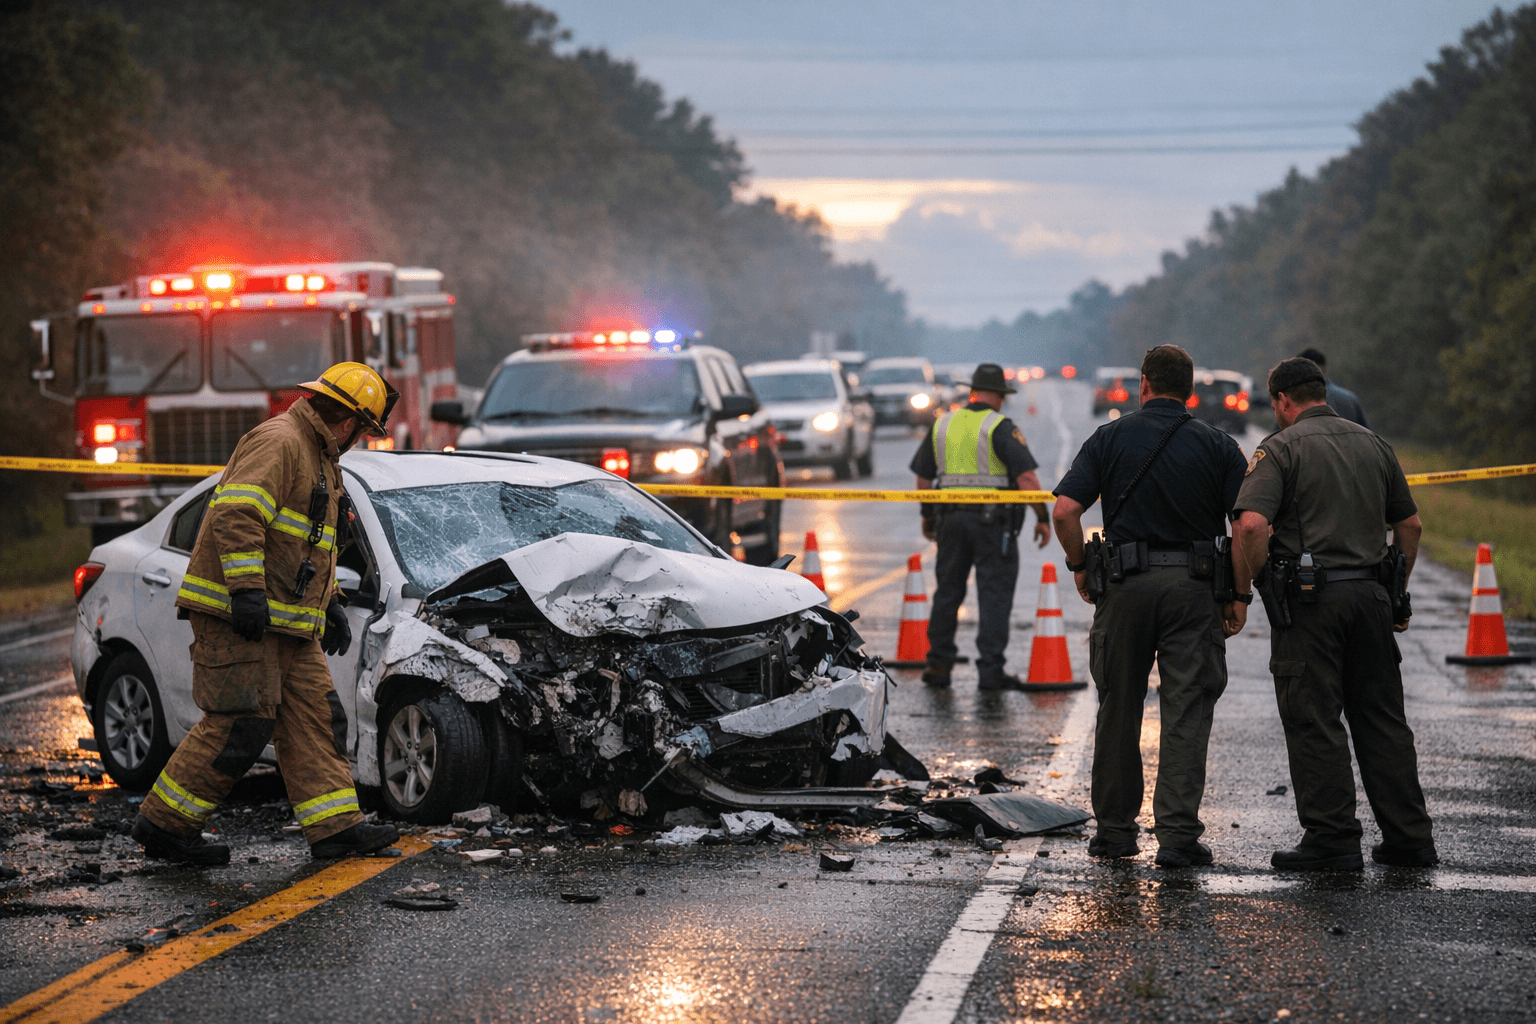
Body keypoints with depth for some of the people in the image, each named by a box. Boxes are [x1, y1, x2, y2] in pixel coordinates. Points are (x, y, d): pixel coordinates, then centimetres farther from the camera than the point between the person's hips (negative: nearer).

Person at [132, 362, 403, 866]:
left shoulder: (318, 458, 21)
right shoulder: (278, 442, -13)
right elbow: (236, 513, -25)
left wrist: (330, 605, 28)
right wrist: (247, 588, -31)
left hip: (286, 624, 11)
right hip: (233, 615, -11)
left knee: (315, 716, 5)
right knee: (242, 724, -10)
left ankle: (336, 826, 5)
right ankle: (162, 825, -2)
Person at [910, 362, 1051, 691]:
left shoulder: (942, 425, 9)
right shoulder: (1000, 427, -7)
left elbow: (923, 477, 14)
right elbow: (1026, 476, -15)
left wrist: (927, 516, 27)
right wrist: (1043, 518, -8)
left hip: (951, 516, 5)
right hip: (993, 519, -5)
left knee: (948, 590, 14)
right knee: (995, 595, 0)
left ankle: (938, 664, 17)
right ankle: (990, 670, -3)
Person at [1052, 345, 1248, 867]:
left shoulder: (1110, 438, 3)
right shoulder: (1219, 446, 4)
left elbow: (1065, 512, -7)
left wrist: (1079, 567, 7)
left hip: (1126, 583, 0)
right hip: (1194, 588, 0)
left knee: (1118, 709, 11)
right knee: (1186, 712, 1)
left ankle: (1115, 828, 18)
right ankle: (1178, 834, -5)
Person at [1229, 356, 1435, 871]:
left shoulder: (1281, 448, -6)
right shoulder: (1373, 444, 13)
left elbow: (1251, 525, -19)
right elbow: (1410, 526, 16)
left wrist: (1241, 592, -9)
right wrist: (1397, 595, 24)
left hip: (1309, 601, -6)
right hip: (1369, 594, 6)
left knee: (1314, 723, -1)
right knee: (1382, 718, 12)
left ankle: (1333, 840, 0)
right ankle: (1408, 837, 14)